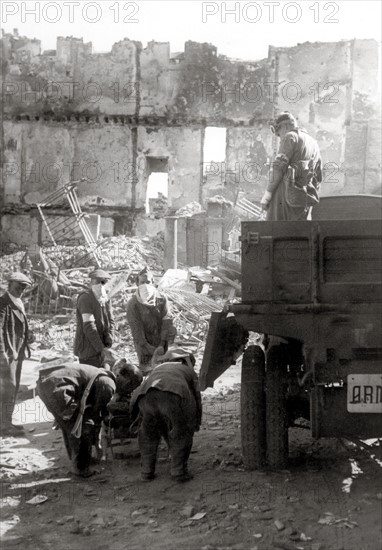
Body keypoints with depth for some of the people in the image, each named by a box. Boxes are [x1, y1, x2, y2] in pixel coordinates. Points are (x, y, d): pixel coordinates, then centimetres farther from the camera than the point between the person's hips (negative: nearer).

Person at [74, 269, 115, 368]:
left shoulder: (106, 299, 10)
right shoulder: (86, 298, -15)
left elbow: (110, 322, 8)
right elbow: (89, 326, -20)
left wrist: (108, 344, -7)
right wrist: (101, 348, -19)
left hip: (100, 347, 8)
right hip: (88, 349, -8)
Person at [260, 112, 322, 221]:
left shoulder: (290, 136, 0)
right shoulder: (314, 143, 25)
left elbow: (279, 167, -11)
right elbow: (318, 176, 23)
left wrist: (267, 195, -13)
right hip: (305, 198, 8)